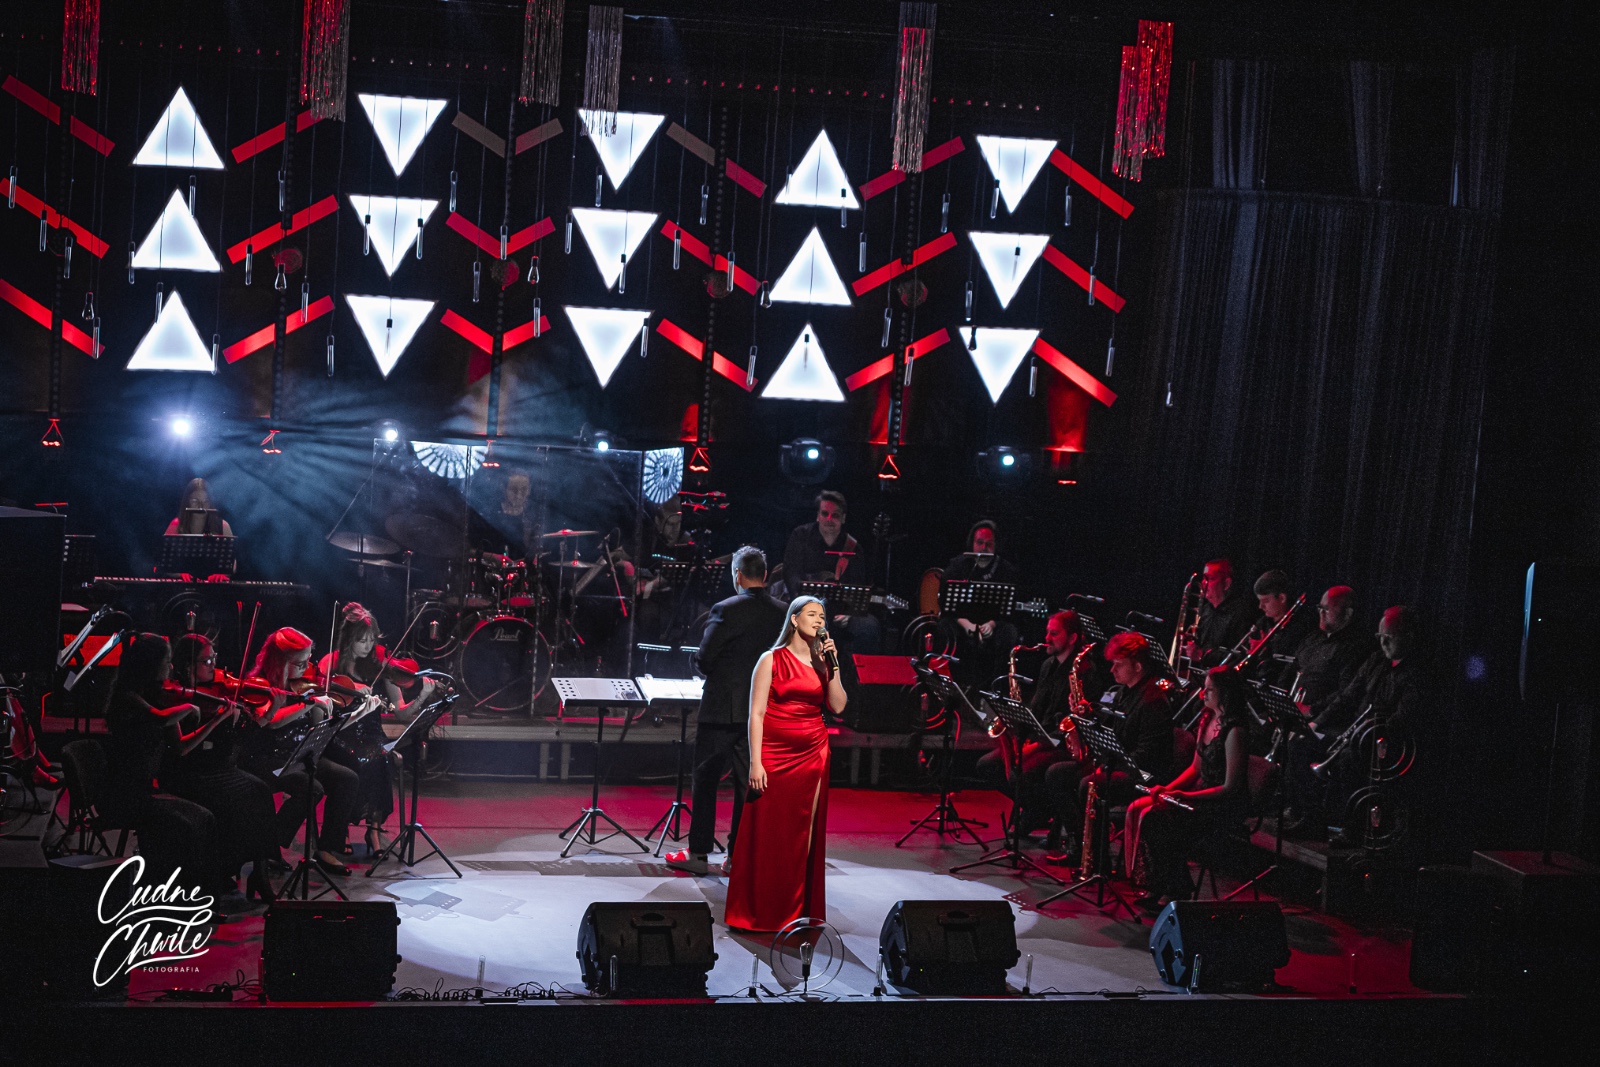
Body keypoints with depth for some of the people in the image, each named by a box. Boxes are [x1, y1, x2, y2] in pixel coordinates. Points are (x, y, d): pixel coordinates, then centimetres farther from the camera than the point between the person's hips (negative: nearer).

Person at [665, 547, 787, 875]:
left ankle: (698, 853, 8)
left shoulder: (726, 609, -13)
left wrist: (700, 662, 10)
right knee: (747, 781, 10)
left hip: (722, 708, -5)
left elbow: (703, 661, -12)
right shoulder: (782, 614, 2)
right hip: (762, 711, 5)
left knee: (706, 780, 5)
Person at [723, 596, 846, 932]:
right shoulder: (772, 659, -2)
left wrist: (832, 665, -6)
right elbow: (756, 713, -7)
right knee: (768, 833, -2)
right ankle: (759, 913, 8)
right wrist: (755, 762, -14)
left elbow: (838, 706, 1)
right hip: (775, 754, -4)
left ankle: (794, 910, 14)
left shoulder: (821, 662, 11)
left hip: (813, 754, 4)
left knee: (803, 833, 6)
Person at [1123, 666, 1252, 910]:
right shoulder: (1207, 718, 9)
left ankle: (1177, 889, -8)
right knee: (1137, 809, -8)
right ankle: (1155, 886, -4)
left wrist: (1186, 796, -23)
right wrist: (1167, 788, 0)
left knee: (1153, 817, -23)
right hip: (1200, 793, 9)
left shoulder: (1235, 732, -19)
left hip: (1225, 806, -9)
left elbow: (1231, 787, -20)